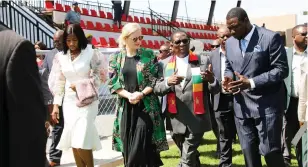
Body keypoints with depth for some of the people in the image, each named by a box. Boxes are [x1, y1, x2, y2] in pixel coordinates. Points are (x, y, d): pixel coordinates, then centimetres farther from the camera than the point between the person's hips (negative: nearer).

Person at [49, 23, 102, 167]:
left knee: (81, 141, -12)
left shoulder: (91, 53, -5)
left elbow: (99, 76, -3)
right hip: (69, 101, 4)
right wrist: (56, 105, 5)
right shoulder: (60, 57, 7)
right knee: (72, 140, 6)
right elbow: (58, 82, 9)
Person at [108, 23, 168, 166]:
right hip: (126, 106, 2)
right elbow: (113, 83, 1)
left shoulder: (149, 55, 1)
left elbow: (155, 80, -2)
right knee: (128, 144, 6)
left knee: (143, 145, -10)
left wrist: (141, 94, -16)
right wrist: (129, 95, -14)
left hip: (146, 105, -2)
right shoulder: (116, 58, 4)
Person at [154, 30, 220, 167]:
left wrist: (211, 80, -22)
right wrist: (167, 82, -18)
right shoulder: (165, 64, 6)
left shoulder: (203, 61, 0)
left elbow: (215, 90, 1)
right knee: (189, 156, 22)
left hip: (196, 120, -3)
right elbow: (156, 89, 3)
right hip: (176, 121, 3)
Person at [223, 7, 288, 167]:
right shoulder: (230, 42, 9)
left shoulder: (271, 38, -11)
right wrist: (228, 77, -4)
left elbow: (281, 69, -13)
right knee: (248, 151, 12)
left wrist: (251, 82, -23)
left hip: (266, 105, -6)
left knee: (270, 151, -2)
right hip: (241, 105, 6)